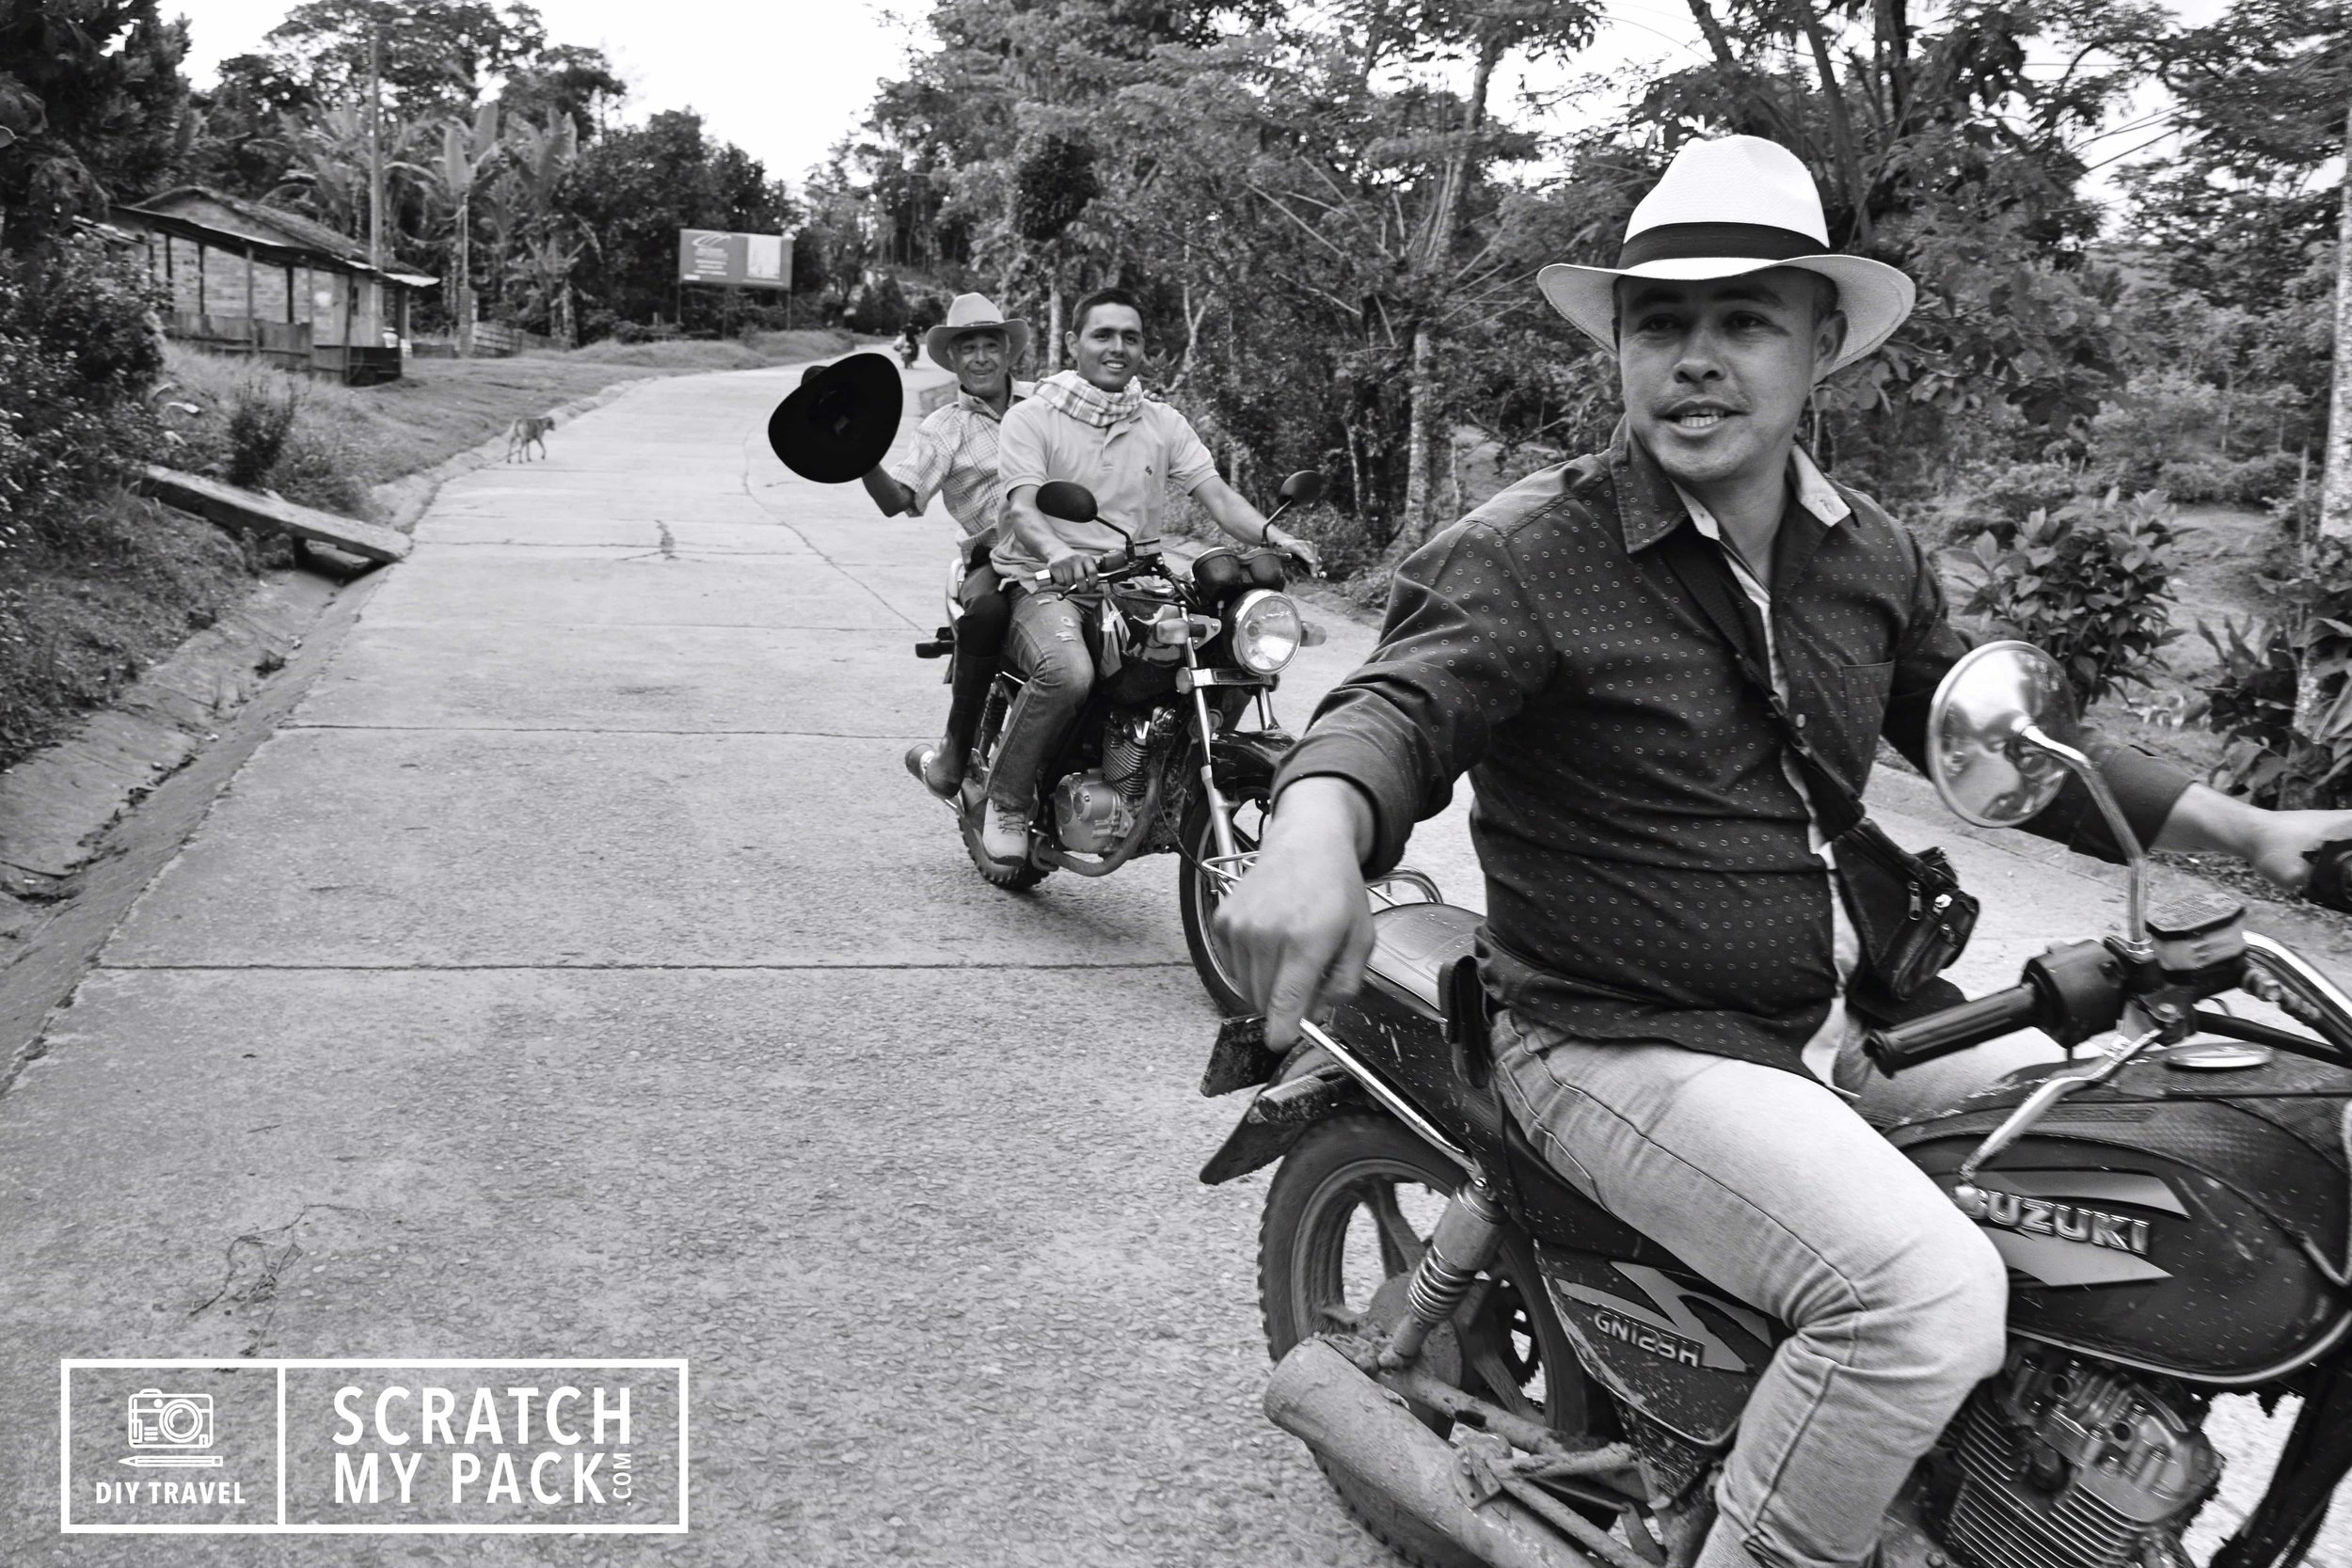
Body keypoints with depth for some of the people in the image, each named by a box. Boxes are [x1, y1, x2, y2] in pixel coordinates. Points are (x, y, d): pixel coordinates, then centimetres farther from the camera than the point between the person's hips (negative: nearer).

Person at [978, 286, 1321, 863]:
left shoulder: (1164, 424, 16)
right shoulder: (1033, 417, 2)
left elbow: (1217, 494, 3)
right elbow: (1022, 507, -14)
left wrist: (1271, 535, -19)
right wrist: (1055, 551, -38)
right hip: (1045, 583, -4)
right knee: (1068, 672, -36)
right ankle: (1008, 798, -12)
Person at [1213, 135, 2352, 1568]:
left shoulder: (1872, 558, 8)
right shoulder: (1531, 551, -13)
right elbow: (1399, 704, -28)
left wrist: (2237, 826, 13)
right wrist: (1317, 831, -51)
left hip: (1835, 1025, 8)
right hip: (1623, 1047, -8)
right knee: (1932, 1293, -27)